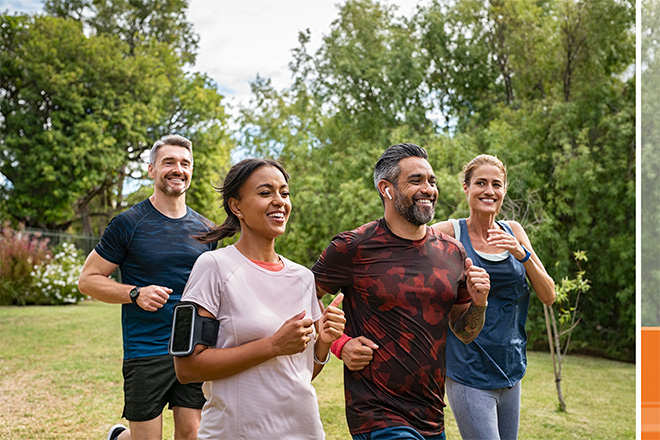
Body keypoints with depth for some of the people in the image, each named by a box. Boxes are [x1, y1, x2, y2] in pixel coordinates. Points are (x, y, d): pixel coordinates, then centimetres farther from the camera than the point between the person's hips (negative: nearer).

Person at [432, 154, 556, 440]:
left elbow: (548, 296, 4)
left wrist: (522, 254, -11)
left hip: (510, 371, 5)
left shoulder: (513, 232, 7)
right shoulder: (450, 233, -6)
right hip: (469, 373, -5)